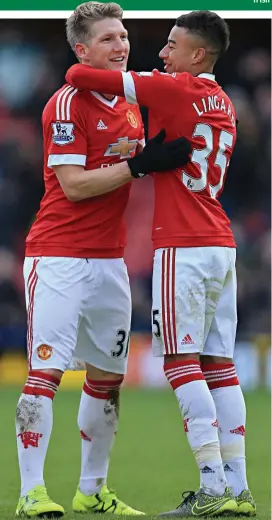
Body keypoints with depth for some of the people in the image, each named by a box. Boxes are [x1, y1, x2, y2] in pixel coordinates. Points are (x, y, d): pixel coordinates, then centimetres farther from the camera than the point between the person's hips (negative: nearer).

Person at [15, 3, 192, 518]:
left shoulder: (131, 106, 15)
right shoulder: (68, 103, -10)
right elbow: (74, 185, -17)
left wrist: (160, 157, 2)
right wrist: (141, 164, -21)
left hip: (108, 258, 8)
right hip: (59, 257, -8)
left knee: (107, 377, 11)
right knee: (46, 372, -12)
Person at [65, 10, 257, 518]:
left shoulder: (172, 89, -9)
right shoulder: (222, 104, 16)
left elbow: (83, 76, -9)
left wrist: (76, 73, 11)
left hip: (182, 247, -8)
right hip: (221, 246, 8)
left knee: (182, 362, -8)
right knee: (218, 364, 8)